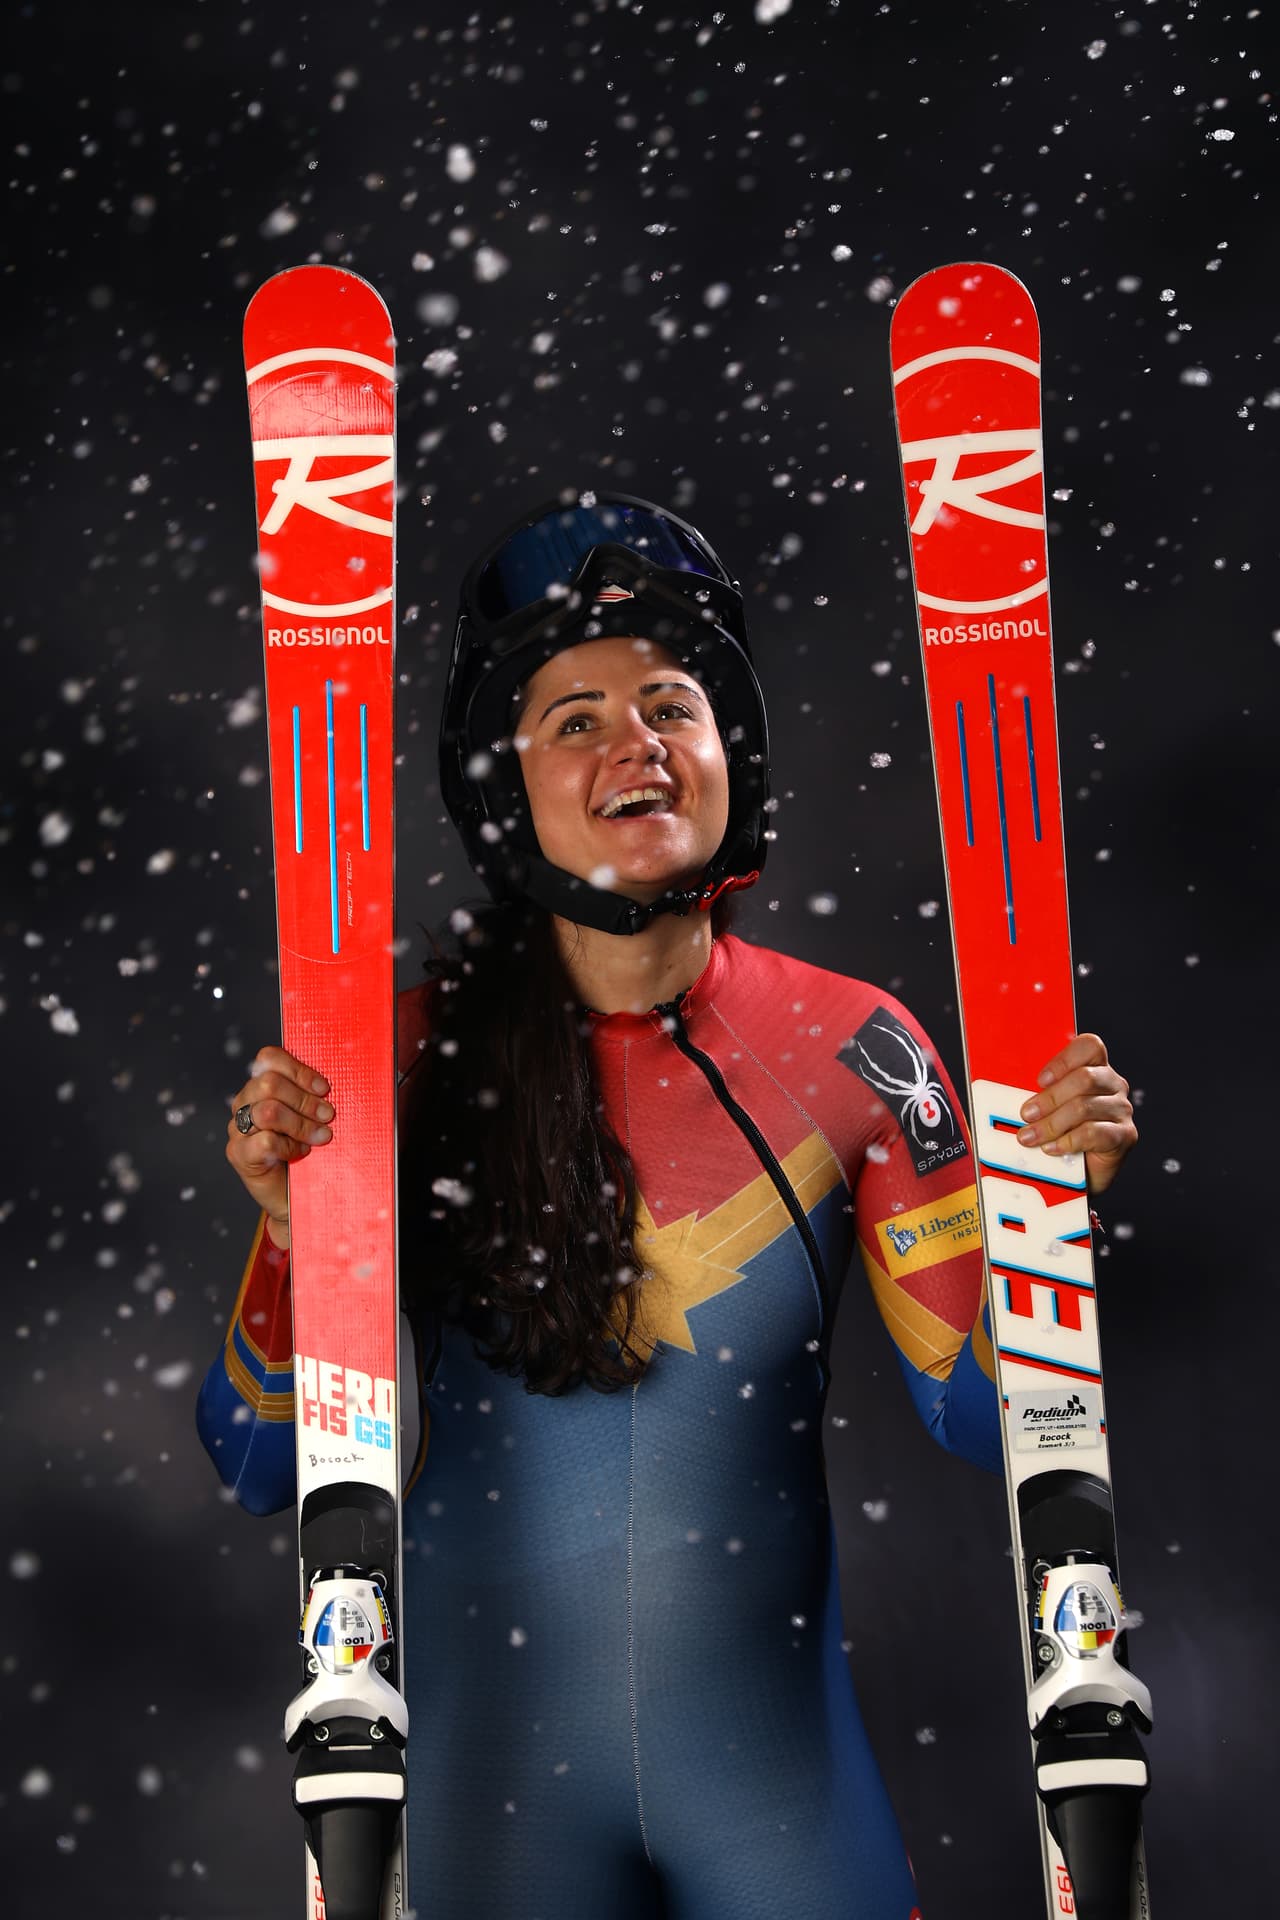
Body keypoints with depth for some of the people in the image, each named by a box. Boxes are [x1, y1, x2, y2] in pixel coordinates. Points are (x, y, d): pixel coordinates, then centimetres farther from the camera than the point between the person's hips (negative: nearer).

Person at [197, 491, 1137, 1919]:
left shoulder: (857, 1051, -5)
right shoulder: (415, 1055, -9)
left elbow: (979, 1415, 2)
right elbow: (260, 1469, -6)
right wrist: (292, 1234, -23)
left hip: (776, 1766, 1)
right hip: (495, 1759, -1)